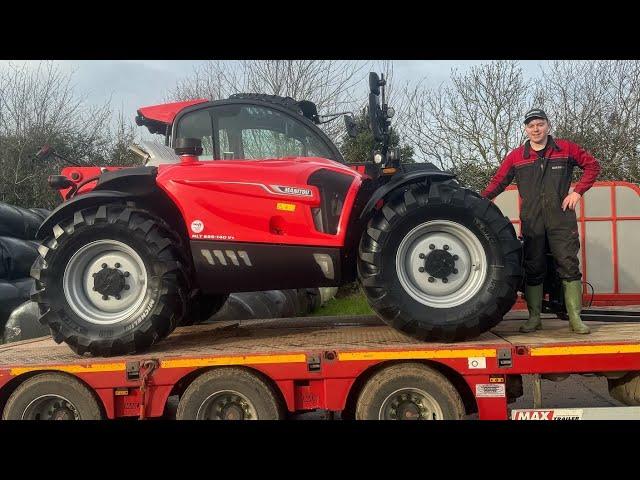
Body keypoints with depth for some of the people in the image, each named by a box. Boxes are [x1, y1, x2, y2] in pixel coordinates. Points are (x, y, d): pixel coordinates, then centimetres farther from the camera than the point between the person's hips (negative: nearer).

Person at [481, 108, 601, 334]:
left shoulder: (565, 149, 5)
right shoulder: (516, 156, 6)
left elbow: (592, 165, 11)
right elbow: (498, 182, 7)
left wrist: (577, 191, -1)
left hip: (561, 219, -1)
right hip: (531, 222, 1)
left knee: (569, 266, -3)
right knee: (533, 270, 5)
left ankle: (575, 318, 5)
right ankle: (534, 318, 14)